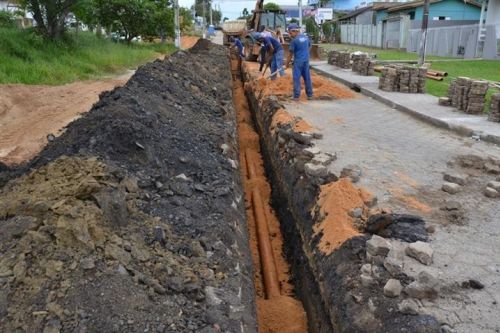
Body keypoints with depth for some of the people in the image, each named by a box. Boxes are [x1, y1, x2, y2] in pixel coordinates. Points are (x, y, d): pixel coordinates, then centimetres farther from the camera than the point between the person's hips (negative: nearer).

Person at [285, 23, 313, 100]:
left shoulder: (294, 40, -11)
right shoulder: (306, 38, 8)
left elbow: (290, 54, -7)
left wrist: (287, 63, 3)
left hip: (298, 61, -6)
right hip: (306, 60, 6)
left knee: (296, 78, -1)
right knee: (307, 78, 11)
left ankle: (296, 96, -2)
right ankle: (310, 95, 16)